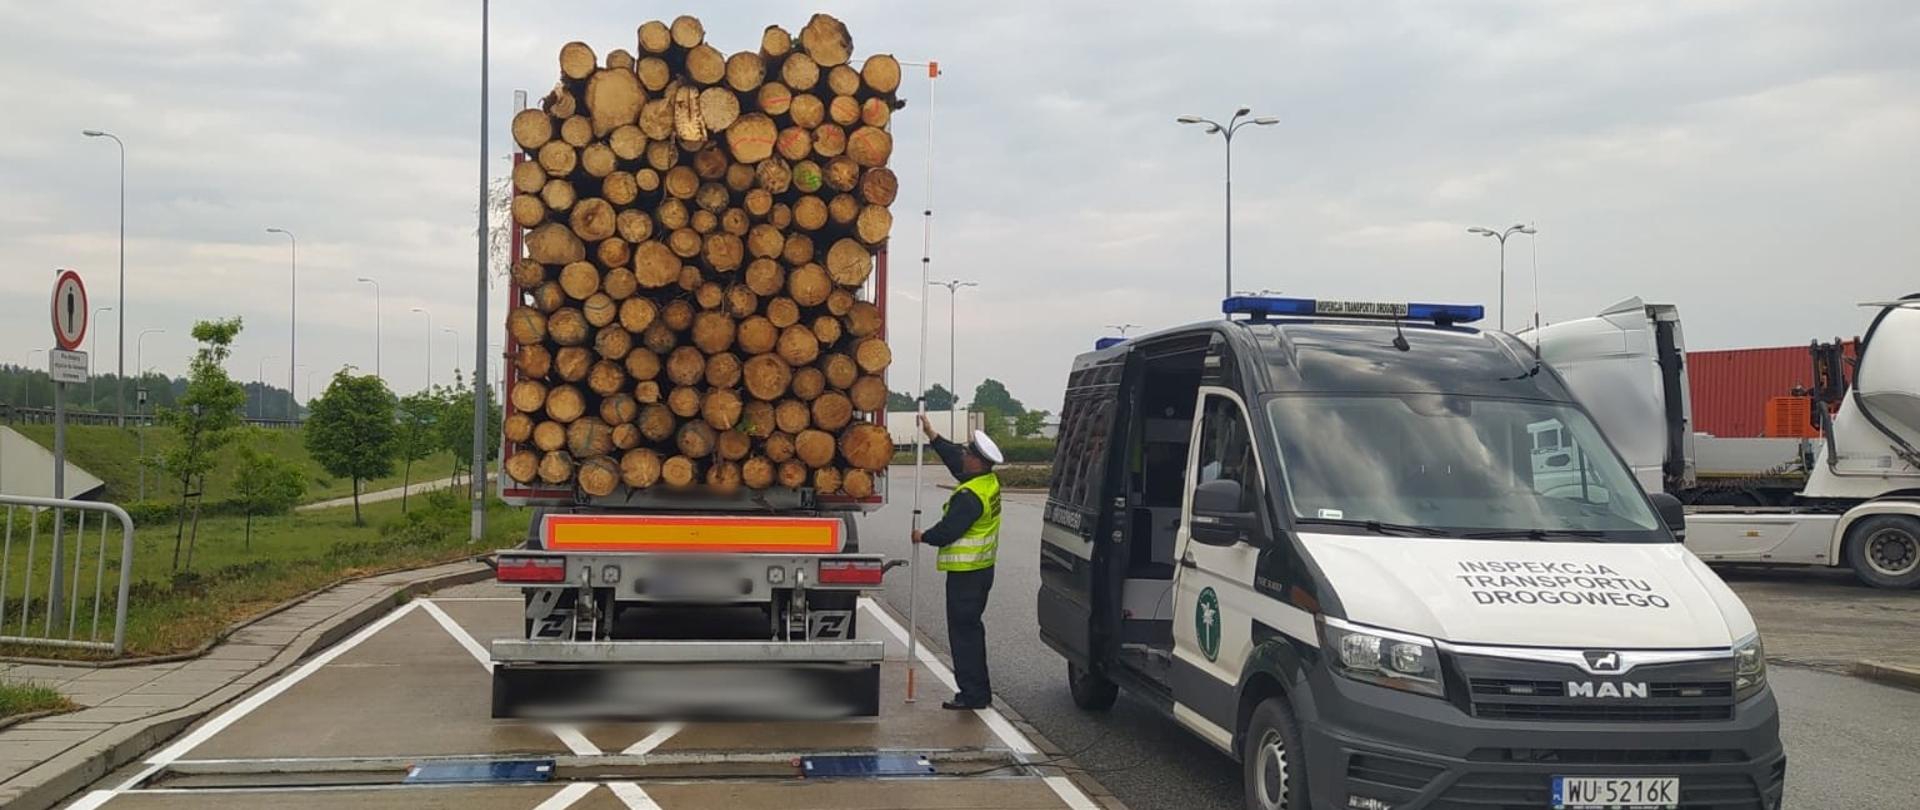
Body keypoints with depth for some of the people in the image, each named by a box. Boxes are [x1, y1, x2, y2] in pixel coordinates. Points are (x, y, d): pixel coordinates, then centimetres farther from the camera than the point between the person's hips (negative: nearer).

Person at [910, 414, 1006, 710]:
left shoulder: (970, 496, -23)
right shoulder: (990, 483, 7)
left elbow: (948, 531, -21)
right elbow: (953, 458, 20)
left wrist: (923, 537, -2)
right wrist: (932, 436, 22)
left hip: (965, 574, -10)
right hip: (982, 569, 10)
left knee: (963, 632, -4)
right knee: (971, 629, 17)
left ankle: (974, 694, -2)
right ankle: (979, 691, 23)